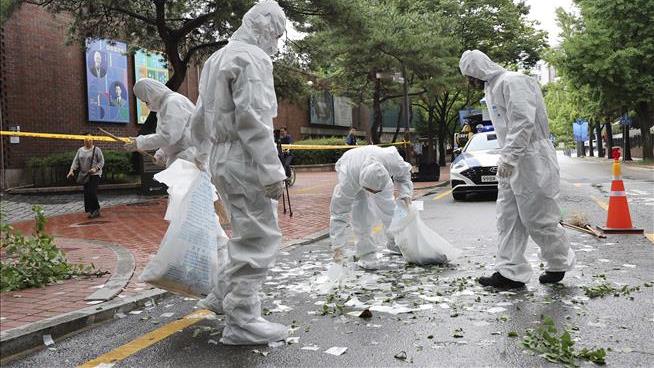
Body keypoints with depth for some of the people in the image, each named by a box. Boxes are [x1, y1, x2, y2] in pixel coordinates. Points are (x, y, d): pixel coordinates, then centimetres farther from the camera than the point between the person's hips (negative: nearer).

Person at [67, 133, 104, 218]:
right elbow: (76, 161, 8)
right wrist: (72, 170, -6)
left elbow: (101, 162, -5)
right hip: (84, 175, 5)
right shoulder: (80, 150, 12)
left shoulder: (96, 150, -3)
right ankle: (91, 211, 10)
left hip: (94, 175, -5)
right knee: (86, 193, 3)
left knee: (92, 192, -15)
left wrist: (95, 169, -20)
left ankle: (96, 210, -2)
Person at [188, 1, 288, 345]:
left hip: (223, 158, 10)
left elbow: (199, 116, 25)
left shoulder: (217, 58, 19)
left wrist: (201, 154, 38)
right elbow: (252, 119, -22)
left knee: (249, 231, 22)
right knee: (258, 238, -3)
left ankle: (225, 296, 30)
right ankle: (241, 322, 3)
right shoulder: (252, 57, -11)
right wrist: (272, 170, -22)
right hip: (246, 160, -10)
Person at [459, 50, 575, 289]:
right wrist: (505, 158, 13)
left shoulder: (511, 81, -13)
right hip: (511, 162, 10)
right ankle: (510, 272, 9)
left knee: (537, 219, 0)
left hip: (531, 160, -10)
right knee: (508, 219, 6)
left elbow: (524, 121, -22)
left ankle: (559, 263, 21)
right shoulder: (492, 88, 18)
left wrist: (508, 157, -26)